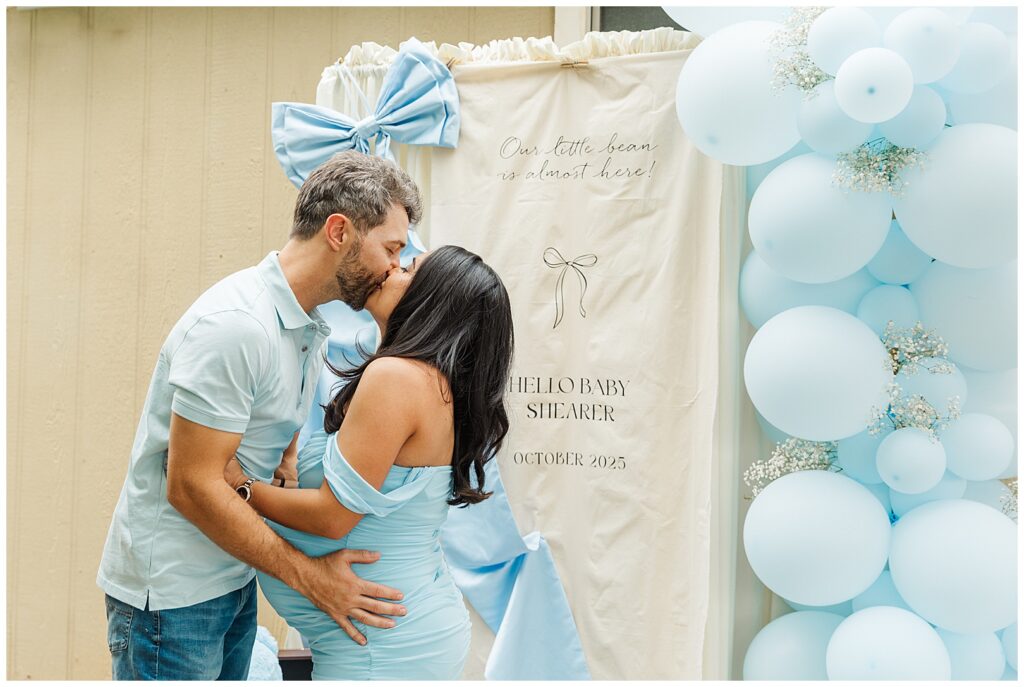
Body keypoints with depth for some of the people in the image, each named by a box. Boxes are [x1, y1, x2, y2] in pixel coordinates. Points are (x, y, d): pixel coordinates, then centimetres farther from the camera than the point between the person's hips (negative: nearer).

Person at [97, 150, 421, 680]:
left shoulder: (312, 327, 6)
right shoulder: (237, 323, -24)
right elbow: (190, 485, -25)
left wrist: (287, 467, -6)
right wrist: (308, 575, -21)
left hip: (234, 576, 9)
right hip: (170, 591, -8)